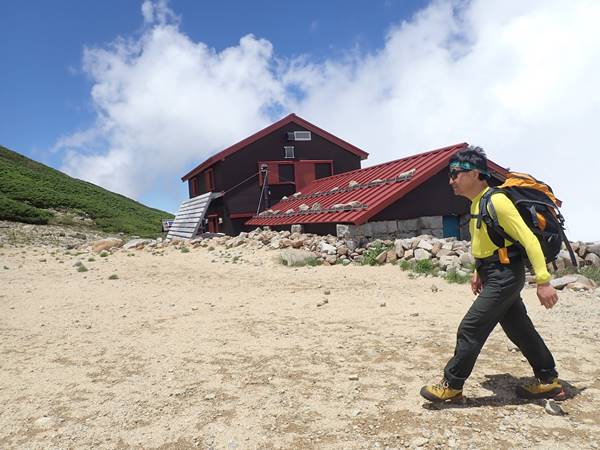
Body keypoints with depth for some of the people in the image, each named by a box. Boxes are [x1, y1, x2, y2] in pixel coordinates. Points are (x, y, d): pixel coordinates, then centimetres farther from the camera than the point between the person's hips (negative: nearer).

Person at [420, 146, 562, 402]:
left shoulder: (496, 201, -19)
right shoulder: (478, 203, 11)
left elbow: (528, 239, -21)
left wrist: (543, 281, -23)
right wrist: (479, 272, 21)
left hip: (504, 276, -10)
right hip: (496, 275, 10)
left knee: (470, 329, -6)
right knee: (520, 330, 17)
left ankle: (452, 385, 6)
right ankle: (549, 381, 31)